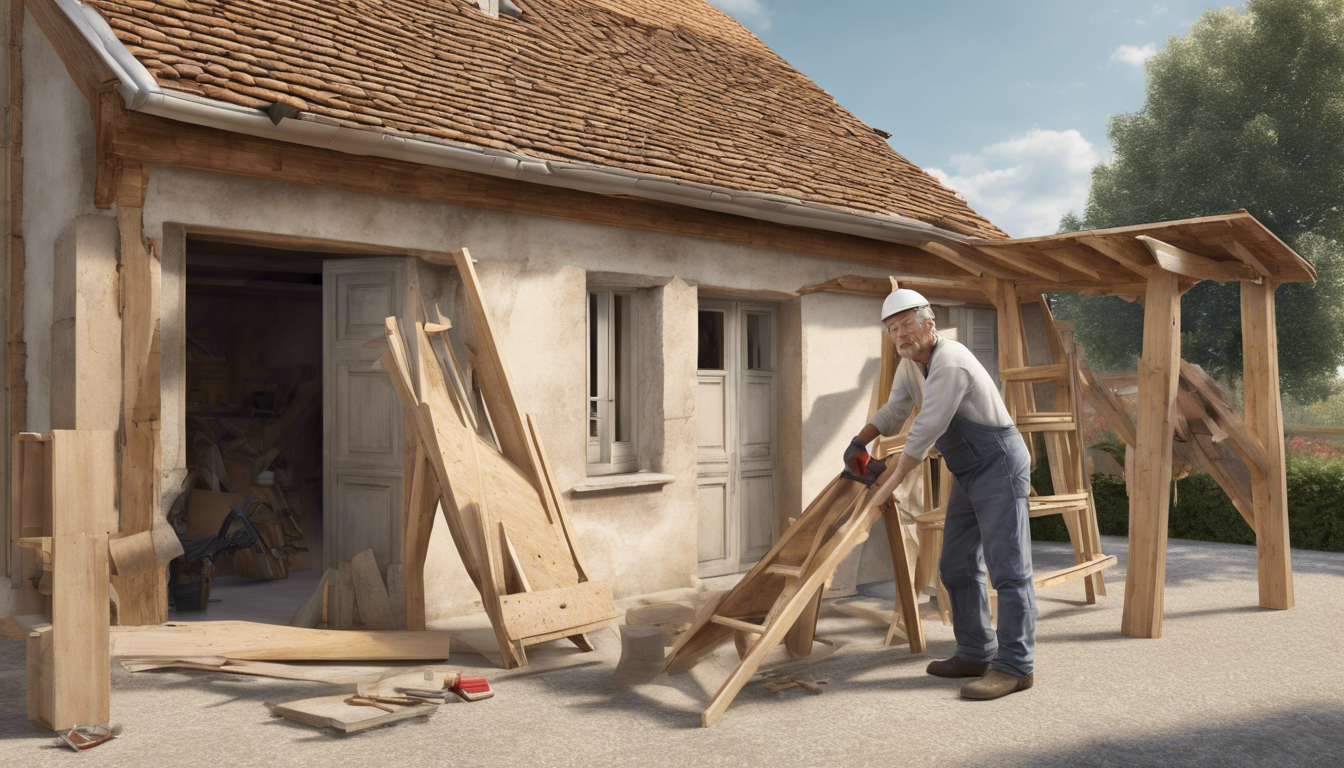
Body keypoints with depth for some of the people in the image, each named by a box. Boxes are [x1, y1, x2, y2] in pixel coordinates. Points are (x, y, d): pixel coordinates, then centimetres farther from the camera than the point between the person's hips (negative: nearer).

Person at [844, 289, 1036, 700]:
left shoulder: (950, 363, -22)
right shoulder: (910, 364, 8)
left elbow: (924, 433, -23)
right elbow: (893, 411, 23)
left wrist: (891, 484, -15)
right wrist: (859, 442, 10)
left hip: (1000, 469, -10)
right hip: (967, 474, 10)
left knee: (1008, 568, -10)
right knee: (957, 567, 11)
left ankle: (1014, 666, -7)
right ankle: (976, 654, 19)